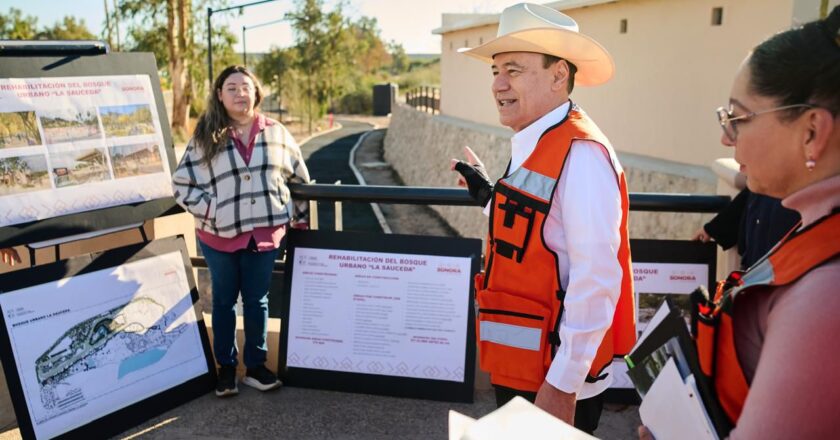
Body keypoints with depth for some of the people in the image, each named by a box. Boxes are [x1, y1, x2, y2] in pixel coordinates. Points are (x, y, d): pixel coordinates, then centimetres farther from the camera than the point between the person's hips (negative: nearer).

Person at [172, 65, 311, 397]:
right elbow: (182, 183, -2)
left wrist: (300, 218, 11)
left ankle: (255, 366, 27)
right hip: (220, 235, -1)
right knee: (224, 301, 14)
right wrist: (210, 211, -12)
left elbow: (299, 178, 10)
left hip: (265, 233, 1)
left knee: (257, 301, 12)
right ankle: (225, 367, 28)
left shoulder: (276, 133, 1)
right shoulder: (205, 137, -4)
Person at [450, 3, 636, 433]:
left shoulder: (579, 154, -22)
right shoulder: (532, 148, 6)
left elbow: (596, 279, -26)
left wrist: (563, 386, -22)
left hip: (555, 380, -9)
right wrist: (489, 195, 11)